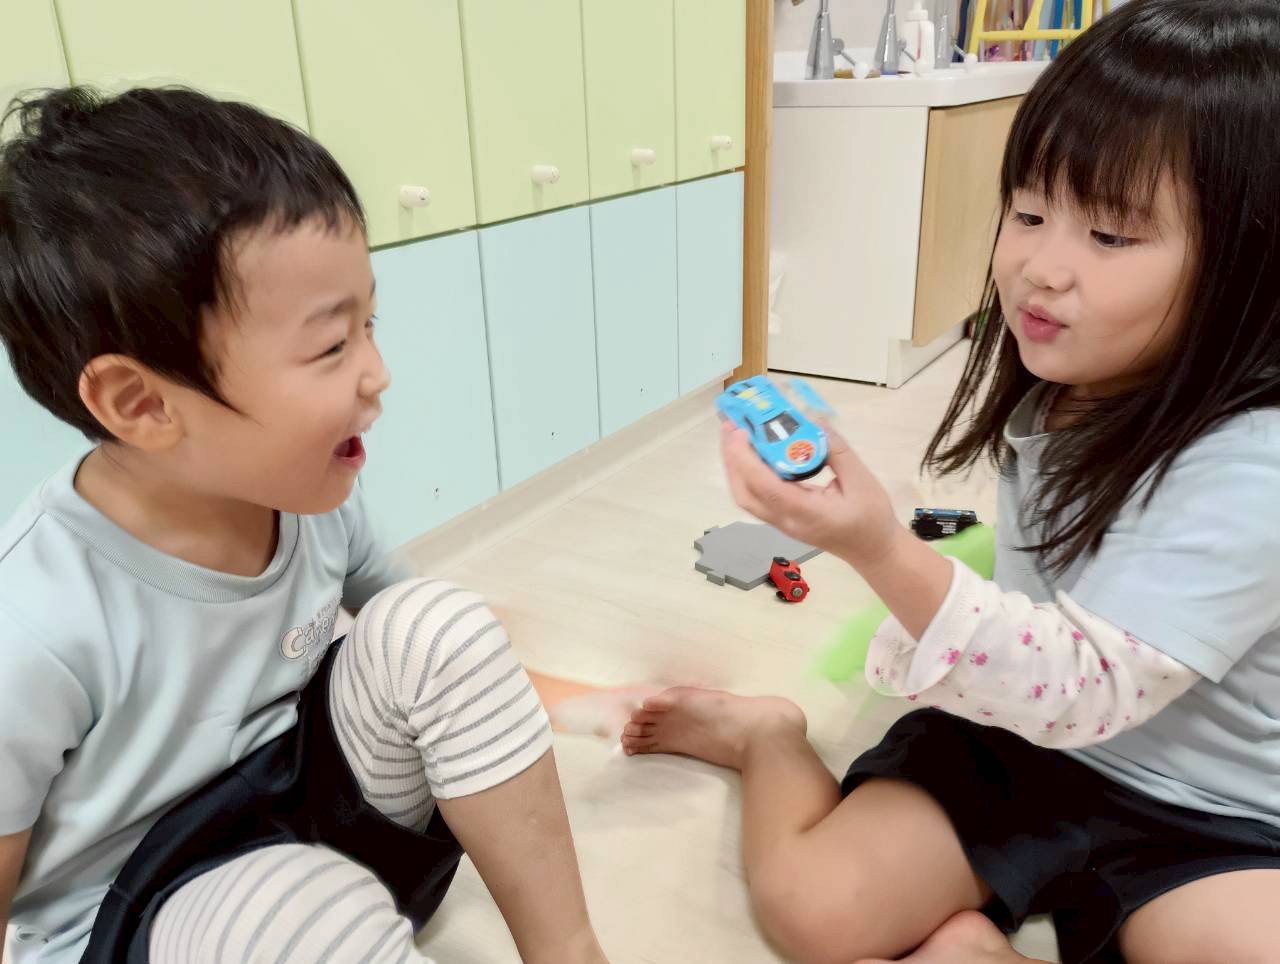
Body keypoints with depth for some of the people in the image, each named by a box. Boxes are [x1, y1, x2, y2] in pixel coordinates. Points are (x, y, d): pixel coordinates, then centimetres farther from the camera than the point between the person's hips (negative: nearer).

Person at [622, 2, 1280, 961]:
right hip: (1015, 738, 3)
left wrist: (883, 551, -42)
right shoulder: (1049, 376, -6)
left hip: (1201, 813, -2)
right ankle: (767, 733, 9)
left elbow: (1087, 692, -32)